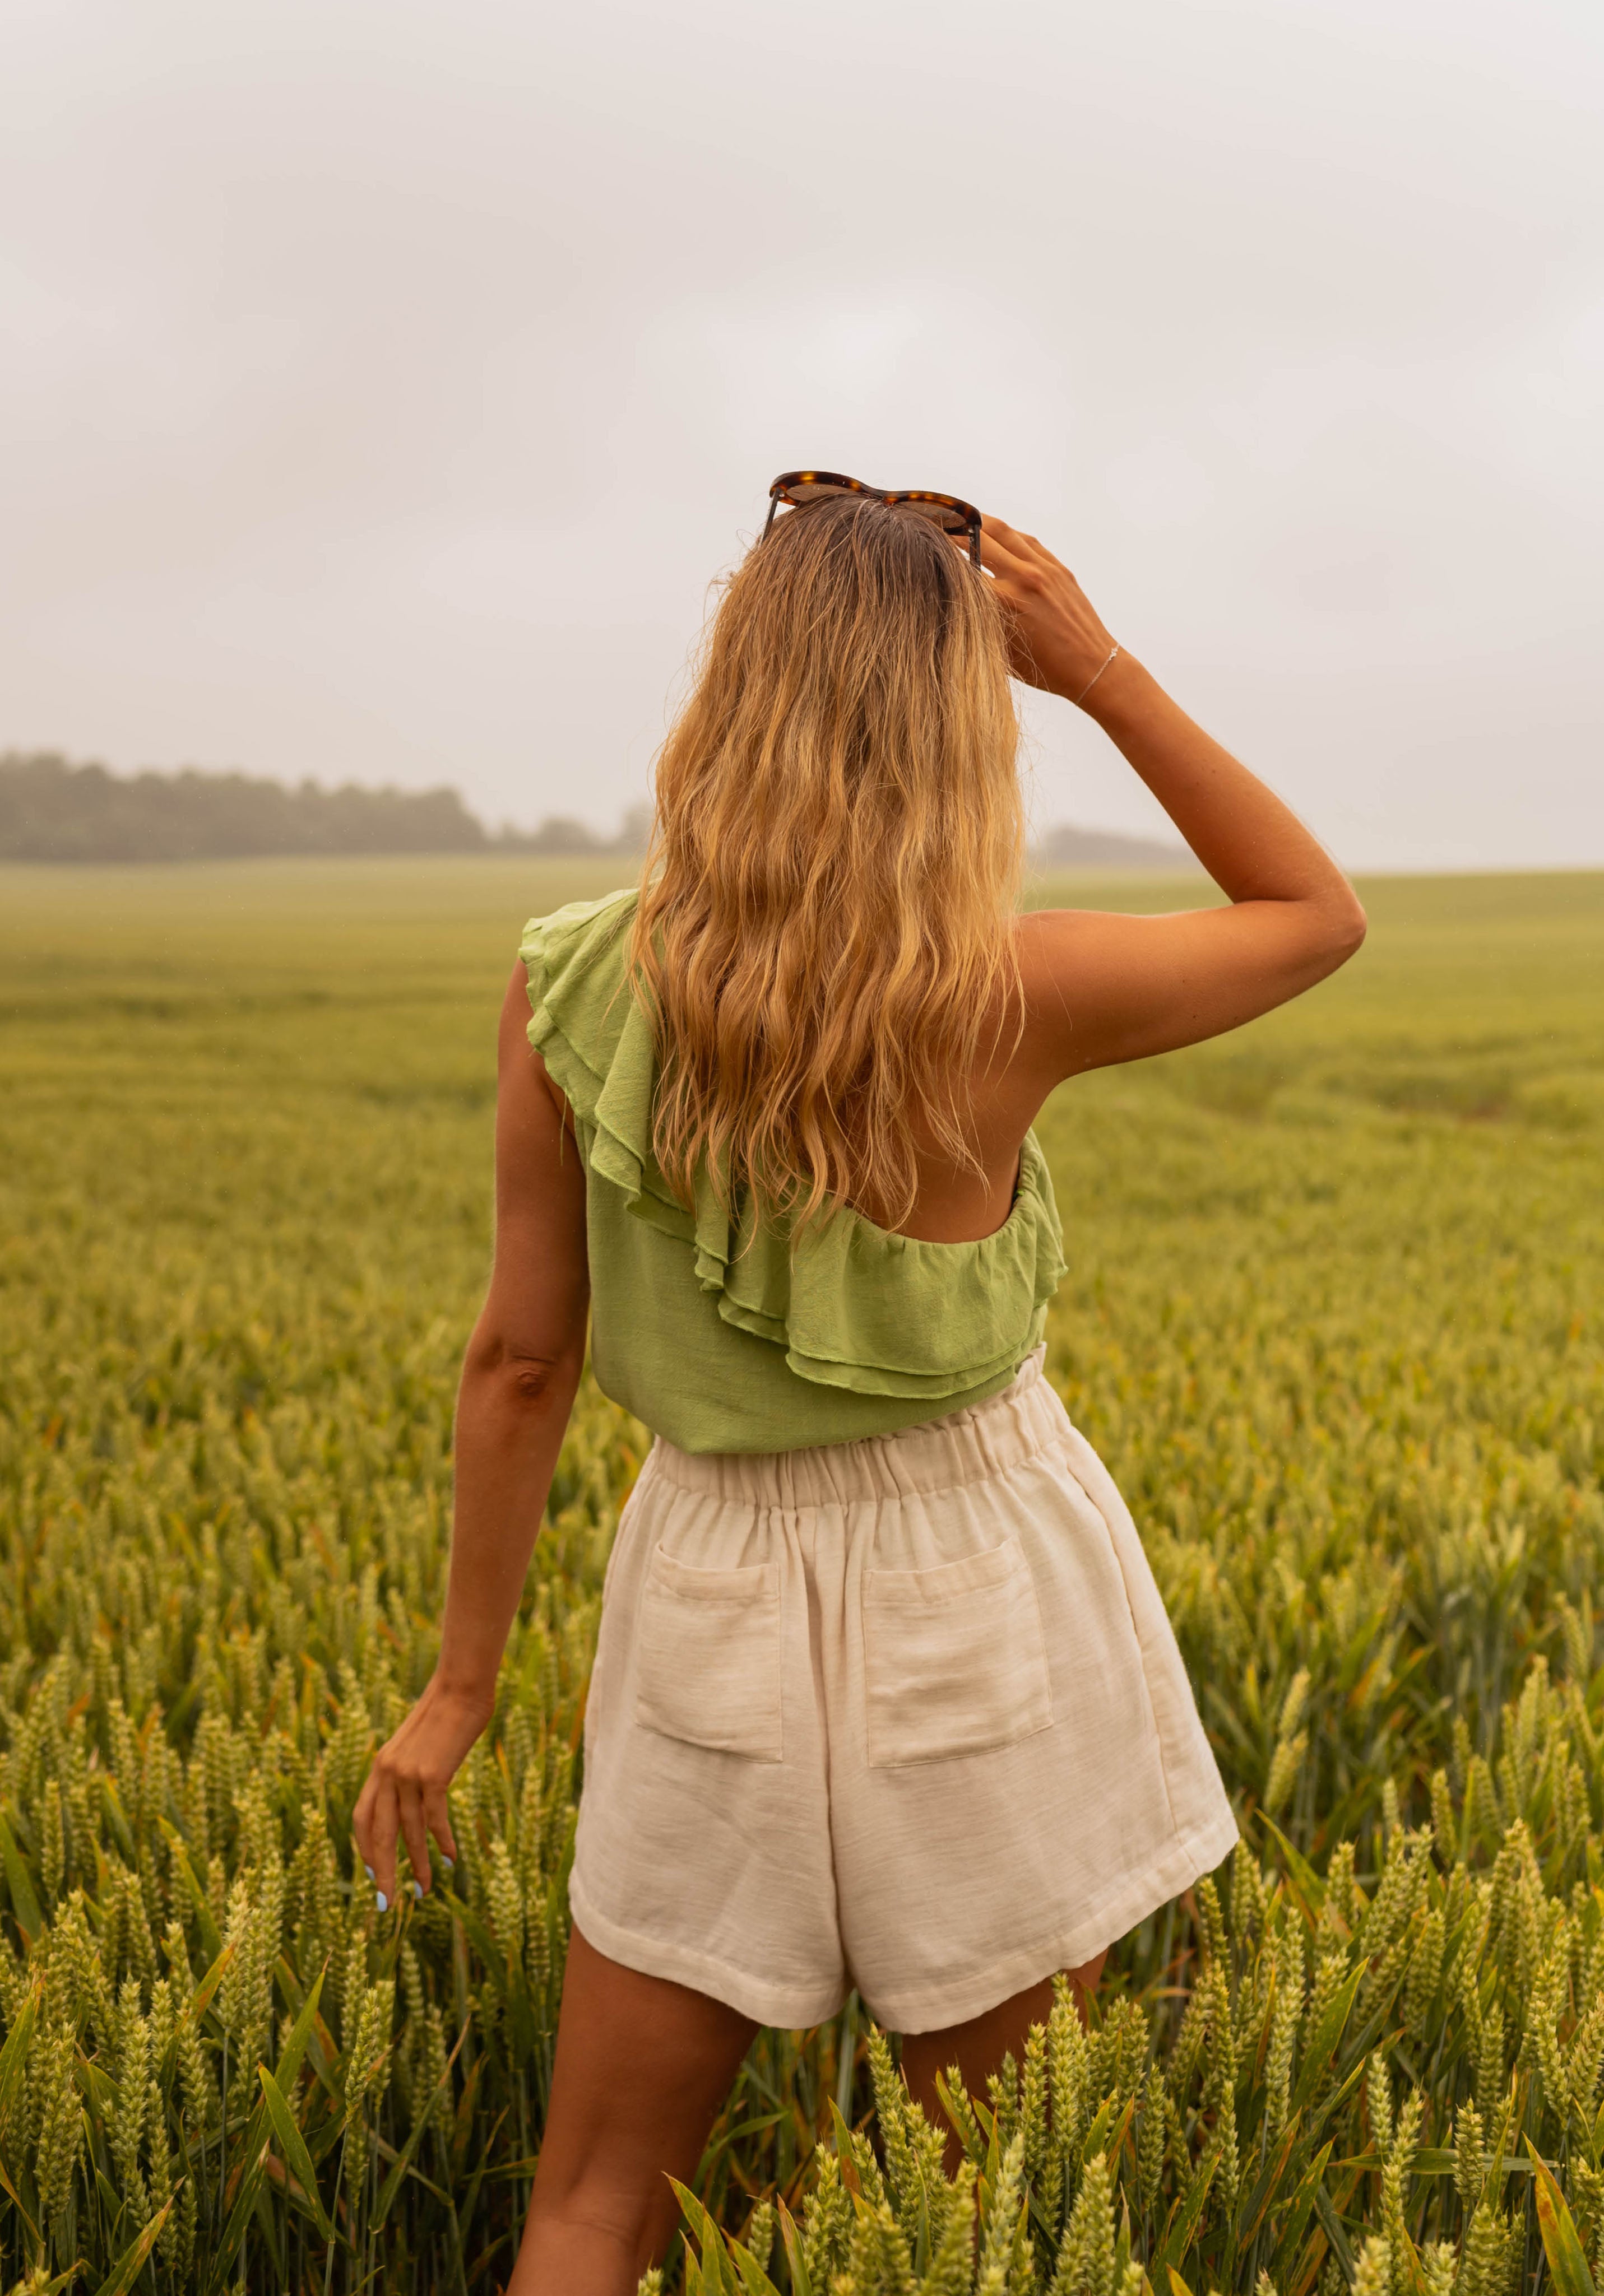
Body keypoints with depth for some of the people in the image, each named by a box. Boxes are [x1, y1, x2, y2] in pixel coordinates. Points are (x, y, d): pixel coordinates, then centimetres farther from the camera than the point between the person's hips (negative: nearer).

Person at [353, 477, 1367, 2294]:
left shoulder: (570, 988, -10)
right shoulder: (1007, 994, -17)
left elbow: (519, 1357, -4)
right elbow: (1320, 915, 1)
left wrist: (460, 1684, 8)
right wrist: (1100, 671, -6)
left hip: (720, 1594, 2)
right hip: (981, 1598, -1)